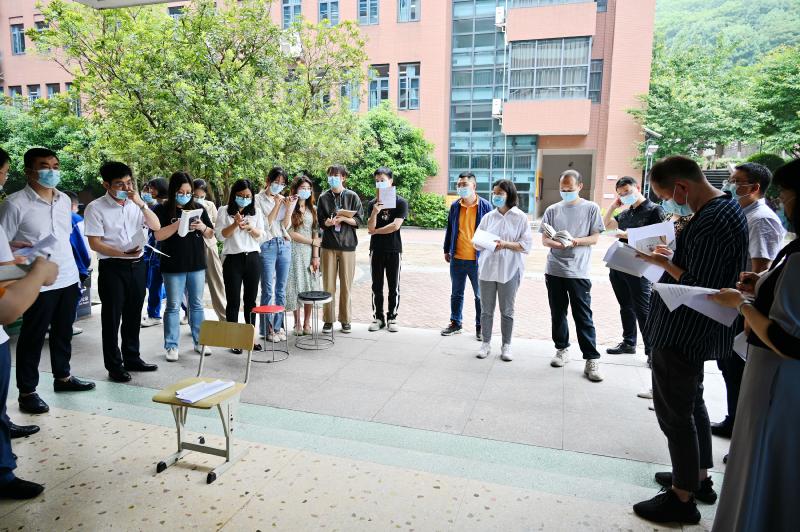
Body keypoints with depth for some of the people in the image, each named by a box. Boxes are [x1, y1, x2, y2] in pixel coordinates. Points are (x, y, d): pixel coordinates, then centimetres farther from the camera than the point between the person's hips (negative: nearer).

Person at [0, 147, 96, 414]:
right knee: (32, 337, 5)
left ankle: (62, 377, 34)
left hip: (68, 278, 6)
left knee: (63, 332, 18)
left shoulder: (64, 200, 8)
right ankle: (27, 391, 17)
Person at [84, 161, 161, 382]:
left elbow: (156, 227, -4)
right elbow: (95, 243, -10)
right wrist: (123, 254, -20)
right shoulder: (95, 208, -7)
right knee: (112, 317, 3)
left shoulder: (136, 204, 5)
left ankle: (132, 359, 28)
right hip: (112, 267, -4)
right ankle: (114, 365, 14)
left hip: (137, 265, 5)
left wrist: (141, 203, -15)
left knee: (133, 315, 14)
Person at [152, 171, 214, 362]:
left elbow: (210, 234, 10)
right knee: (173, 306, 5)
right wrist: (179, 224, -23)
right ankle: (171, 346, 14)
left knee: (197, 305, 12)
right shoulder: (162, 210, -3)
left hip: (197, 264, 3)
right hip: (173, 267, -3)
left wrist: (202, 227, -11)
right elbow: (158, 235, -13)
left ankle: (199, 342, 22)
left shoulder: (198, 208, 7)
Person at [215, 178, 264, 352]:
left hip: (253, 258, 3)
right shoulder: (224, 211, 2)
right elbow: (220, 235, -4)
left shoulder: (256, 211, 10)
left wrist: (250, 227, -14)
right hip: (233, 260, -3)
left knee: (251, 300, 9)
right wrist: (235, 224, -18)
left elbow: (260, 235, 5)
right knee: (233, 301, 0)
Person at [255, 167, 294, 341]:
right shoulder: (259, 199, 0)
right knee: (268, 290, -4)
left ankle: (278, 326, 16)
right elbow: (265, 224, -7)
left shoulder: (284, 199, 12)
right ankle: (267, 329, 5)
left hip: (284, 245, 4)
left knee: (281, 289, 7)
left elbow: (285, 225, 6)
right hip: (267, 246, -4)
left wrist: (288, 207, -6)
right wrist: (277, 205, -10)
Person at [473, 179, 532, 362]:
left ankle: (506, 346, 21)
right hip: (487, 268, 3)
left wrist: (505, 244, -21)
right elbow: (477, 242, 7)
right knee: (486, 309, 9)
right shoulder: (488, 216, 7)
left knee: (507, 311, 8)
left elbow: (526, 245, -8)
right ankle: (486, 343, 22)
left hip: (509, 270, -3)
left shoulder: (521, 218, -3)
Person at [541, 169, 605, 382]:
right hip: (554, 270, 3)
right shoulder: (552, 210, 9)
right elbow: (544, 239, 5)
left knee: (583, 316, -3)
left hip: (578, 272, -3)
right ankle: (562, 349, 27)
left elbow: (595, 237, 0)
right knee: (557, 313, 12)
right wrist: (556, 243, -17)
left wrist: (575, 241, -19)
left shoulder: (591, 208, 3)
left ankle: (591, 359, 4)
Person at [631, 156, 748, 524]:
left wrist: (665, 263, -15)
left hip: (681, 334, -11)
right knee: (691, 404, 22)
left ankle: (682, 498, 17)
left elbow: (696, 289, -26)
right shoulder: (725, 207, 8)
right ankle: (699, 479, 38)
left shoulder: (712, 222, -25)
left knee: (674, 412, 2)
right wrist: (673, 257, 4)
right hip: (693, 332, 11)